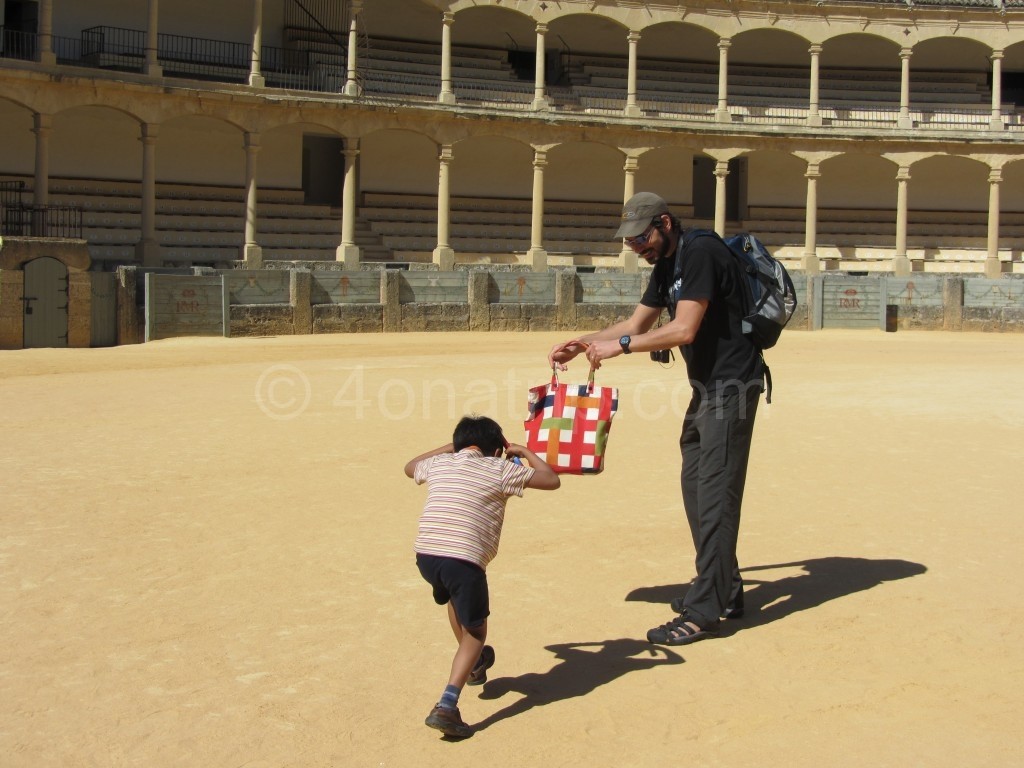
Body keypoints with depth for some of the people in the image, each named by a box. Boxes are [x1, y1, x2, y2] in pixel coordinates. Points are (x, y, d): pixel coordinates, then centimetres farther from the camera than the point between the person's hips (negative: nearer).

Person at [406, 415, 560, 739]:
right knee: (474, 632, 12)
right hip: (465, 559, -4)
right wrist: (526, 453, 27)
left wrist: (448, 447, 46)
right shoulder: (500, 469, 6)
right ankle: (446, 706, -5)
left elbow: (410, 467, 42)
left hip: (425, 554, 5)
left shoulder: (439, 464, 18)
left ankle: (475, 663, 51)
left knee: (455, 597, 36)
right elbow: (552, 480, 12)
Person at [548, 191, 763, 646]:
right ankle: (724, 591, 26)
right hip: (706, 387, 11)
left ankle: (704, 613, -8)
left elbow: (684, 329, -26)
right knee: (695, 487, 15)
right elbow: (637, 323, 18)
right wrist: (583, 343, 6)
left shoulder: (700, 255, -18)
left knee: (714, 494, -11)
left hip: (730, 386, -11)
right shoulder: (667, 267, 13)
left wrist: (620, 346, -23)